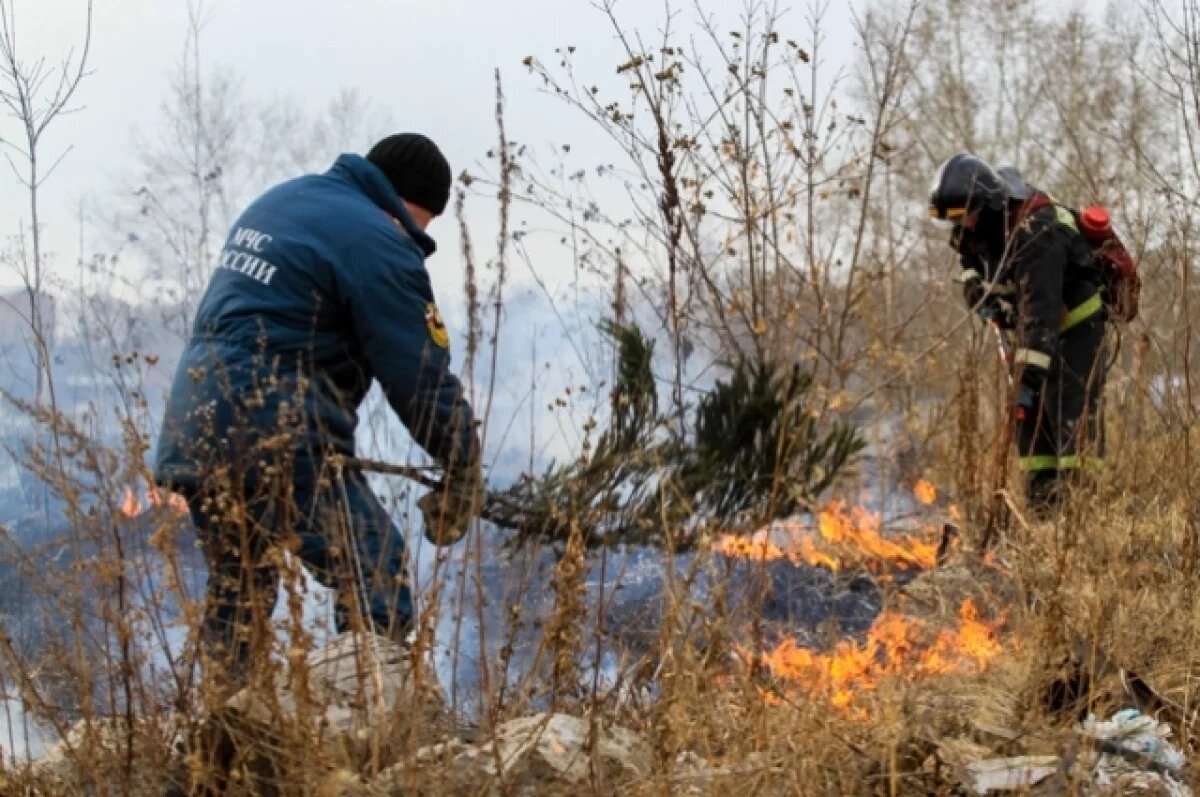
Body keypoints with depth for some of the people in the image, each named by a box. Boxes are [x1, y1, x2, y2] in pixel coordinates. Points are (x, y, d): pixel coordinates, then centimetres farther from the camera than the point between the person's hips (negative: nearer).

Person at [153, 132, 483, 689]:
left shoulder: (276, 202, 19)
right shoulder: (378, 243, -9)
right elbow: (420, 377, -9)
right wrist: (464, 473, 2)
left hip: (191, 432, 9)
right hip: (277, 438, -9)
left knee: (237, 595, 21)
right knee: (376, 591, -7)